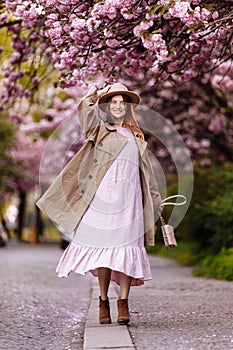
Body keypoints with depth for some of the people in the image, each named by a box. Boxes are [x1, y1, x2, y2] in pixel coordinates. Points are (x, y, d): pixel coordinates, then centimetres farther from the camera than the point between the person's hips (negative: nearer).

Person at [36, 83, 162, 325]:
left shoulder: (136, 137, 22)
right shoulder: (99, 130, 14)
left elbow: (146, 170, 25)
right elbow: (85, 110, -7)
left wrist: (155, 200, 24)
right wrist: (96, 93, 3)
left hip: (129, 197, 2)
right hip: (103, 196, -2)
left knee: (126, 247, -7)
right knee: (102, 244, -6)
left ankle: (123, 303, -8)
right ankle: (103, 301, 2)